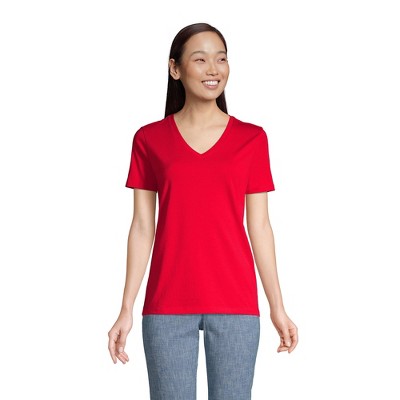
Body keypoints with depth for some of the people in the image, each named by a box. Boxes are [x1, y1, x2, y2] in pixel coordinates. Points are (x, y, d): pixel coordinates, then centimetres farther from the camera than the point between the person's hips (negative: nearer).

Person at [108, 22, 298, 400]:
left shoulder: (252, 139, 5)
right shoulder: (149, 139, 4)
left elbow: (259, 226, 6)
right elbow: (142, 227, 4)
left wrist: (277, 308, 4)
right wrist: (126, 310, 0)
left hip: (235, 303, 0)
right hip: (167, 304, 0)